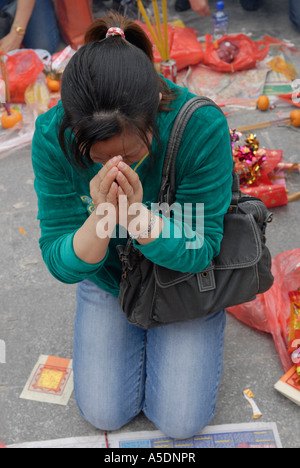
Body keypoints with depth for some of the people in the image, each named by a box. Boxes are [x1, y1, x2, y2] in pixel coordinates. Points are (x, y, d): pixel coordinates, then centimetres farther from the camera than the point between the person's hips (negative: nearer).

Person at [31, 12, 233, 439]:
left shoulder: (202, 126, -33)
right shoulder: (53, 135, -27)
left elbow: (202, 251, -24)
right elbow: (61, 265, -21)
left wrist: (138, 216, -43)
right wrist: (99, 219, -42)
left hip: (184, 281, -1)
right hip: (107, 280, 2)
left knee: (180, 421, -1)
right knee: (104, 414, 1)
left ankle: (159, 334, 26)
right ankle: (135, 335, 29)